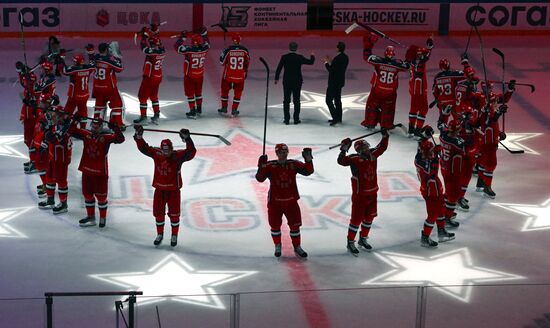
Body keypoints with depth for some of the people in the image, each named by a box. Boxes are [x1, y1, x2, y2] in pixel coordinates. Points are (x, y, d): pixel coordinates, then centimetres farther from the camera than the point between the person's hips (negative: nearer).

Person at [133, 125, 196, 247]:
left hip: (173, 190, -3)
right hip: (159, 189, 3)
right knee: (158, 213, 11)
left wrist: (187, 139, -45)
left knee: (174, 214, 7)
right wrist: (139, 136, -18)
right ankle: (160, 234, 29)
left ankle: (174, 236, 24)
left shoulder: (178, 155, -17)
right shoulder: (156, 153, -7)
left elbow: (191, 152, -30)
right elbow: (143, 148, -3)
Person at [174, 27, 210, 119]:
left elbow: (177, 46, -17)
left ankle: (192, 112, 4)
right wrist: (204, 33, 17)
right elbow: (206, 43, 11)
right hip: (200, 75, 5)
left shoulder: (189, 50, -25)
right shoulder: (204, 49, -13)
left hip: (189, 76, -4)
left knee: (190, 93, 6)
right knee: (198, 92, 21)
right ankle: (199, 109, 33)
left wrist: (183, 37, -10)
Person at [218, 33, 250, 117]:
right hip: (240, 75, 1)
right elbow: (247, 62, 6)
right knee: (238, 92, 14)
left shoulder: (228, 50, -15)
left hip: (228, 75, -1)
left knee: (225, 90, 19)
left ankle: (224, 108, 27)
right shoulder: (244, 50, -8)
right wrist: (246, 71, 22)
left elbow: (222, 61, -5)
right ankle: (234, 110, 13)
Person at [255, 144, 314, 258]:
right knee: (275, 225, 9)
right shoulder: (270, 166, -12)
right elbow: (260, 178, -19)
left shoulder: (293, 164, -4)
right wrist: (262, 167, -34)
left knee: (295, 224, 7)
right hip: (275, 202, -2)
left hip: (291, 201, 2)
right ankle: (277, 246, 31)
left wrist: (308, 160, -25)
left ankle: (297, 247, 23)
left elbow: (308, 171, -10)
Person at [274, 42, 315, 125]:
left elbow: (279, 68, -2)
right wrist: (312, 56, 23)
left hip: (286, 82, 1)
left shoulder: (284, 57, -5)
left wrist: (276, 78, 11)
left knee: (286, 101, 7)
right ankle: (296, 119, 6)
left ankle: (287, 119, 6)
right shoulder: (299, 57, -7)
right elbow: (311, 62, 2)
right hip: (297, 82, -1)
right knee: (296, 101, 6)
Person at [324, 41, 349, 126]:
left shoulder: (337, 58, -23)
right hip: (340, 81, 10)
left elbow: (331, 70, -21)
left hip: (334, 82, -10)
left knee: (329, 100, -6)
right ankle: (338, 118, 24)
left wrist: (326, 63, -7)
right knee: (337, 99, 18)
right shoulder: (345, 57, 5)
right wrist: (330, 62, 10)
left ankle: (335, 118, -13)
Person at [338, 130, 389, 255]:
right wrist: (344, 149, -42)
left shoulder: (373, 154, 0)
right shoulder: (355, 159, -18)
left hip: (372, 193, 7)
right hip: (359, 194, -7)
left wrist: (385, 136, 6)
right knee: (357, 218, -2)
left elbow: (382, 147, 16)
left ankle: (363, 239, 35)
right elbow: (341, 161, -31)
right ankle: (350, 243, 10)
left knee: (369, 216, 17)